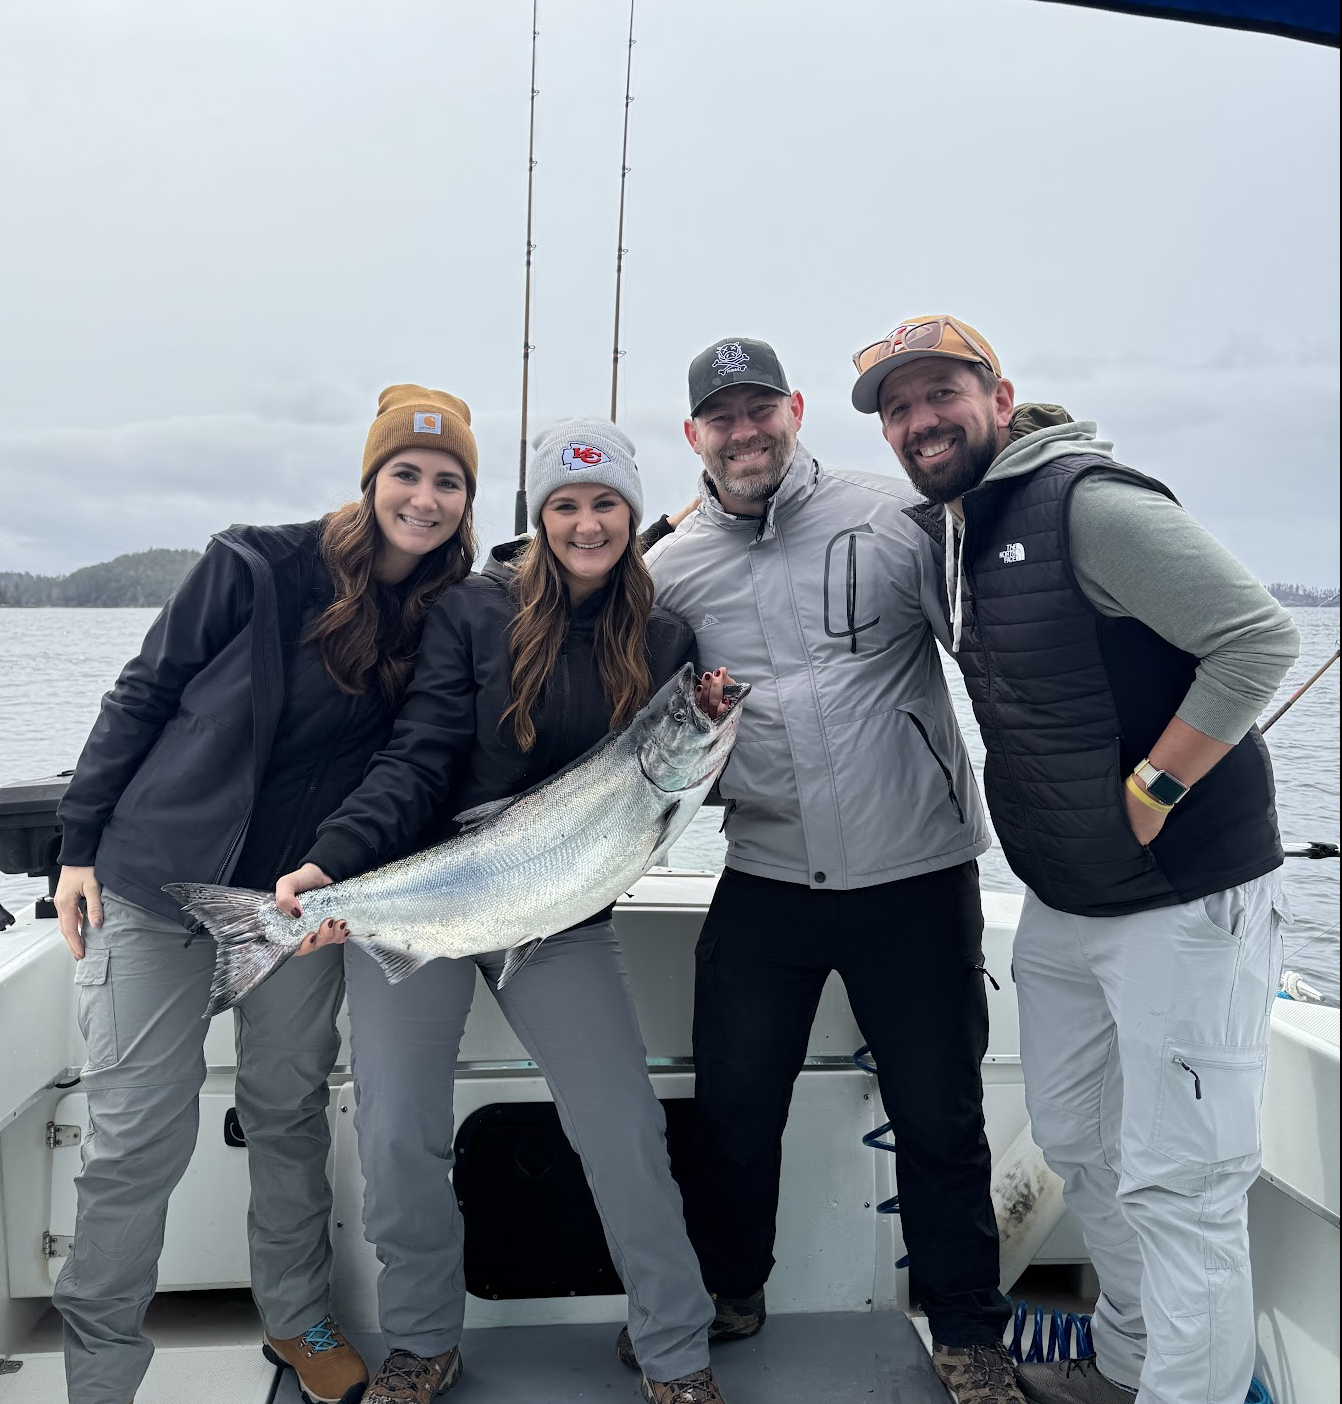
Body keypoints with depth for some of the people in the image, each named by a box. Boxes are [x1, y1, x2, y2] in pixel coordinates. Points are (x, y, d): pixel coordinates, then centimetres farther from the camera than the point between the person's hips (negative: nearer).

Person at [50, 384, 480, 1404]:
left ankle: (297, 1318, 35)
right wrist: (80, 841, -4)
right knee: (141, 1130, 2)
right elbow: (144, 695, -4)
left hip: (301, 898, 3)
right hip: (157, 879, -2)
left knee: (289, 1111, 15)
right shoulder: (259, 567, -11)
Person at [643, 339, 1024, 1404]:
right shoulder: (672, 570, 5)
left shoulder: (896, 515, -5)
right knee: (733, 1107, 16)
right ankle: (728, 1293, 42)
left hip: (914, 875, -2)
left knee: (941, 1118, 11)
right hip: (765, 881, 3)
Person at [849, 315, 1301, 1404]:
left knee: (1176, 1188, 0)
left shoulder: (1086, 501, -18)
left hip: (1186, 902, -9)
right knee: (1075, 1146, 20)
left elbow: (1258, 638, -21)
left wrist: (1147, 797, -19)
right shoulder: (948, 534, 8)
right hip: (1060, 906, 9)